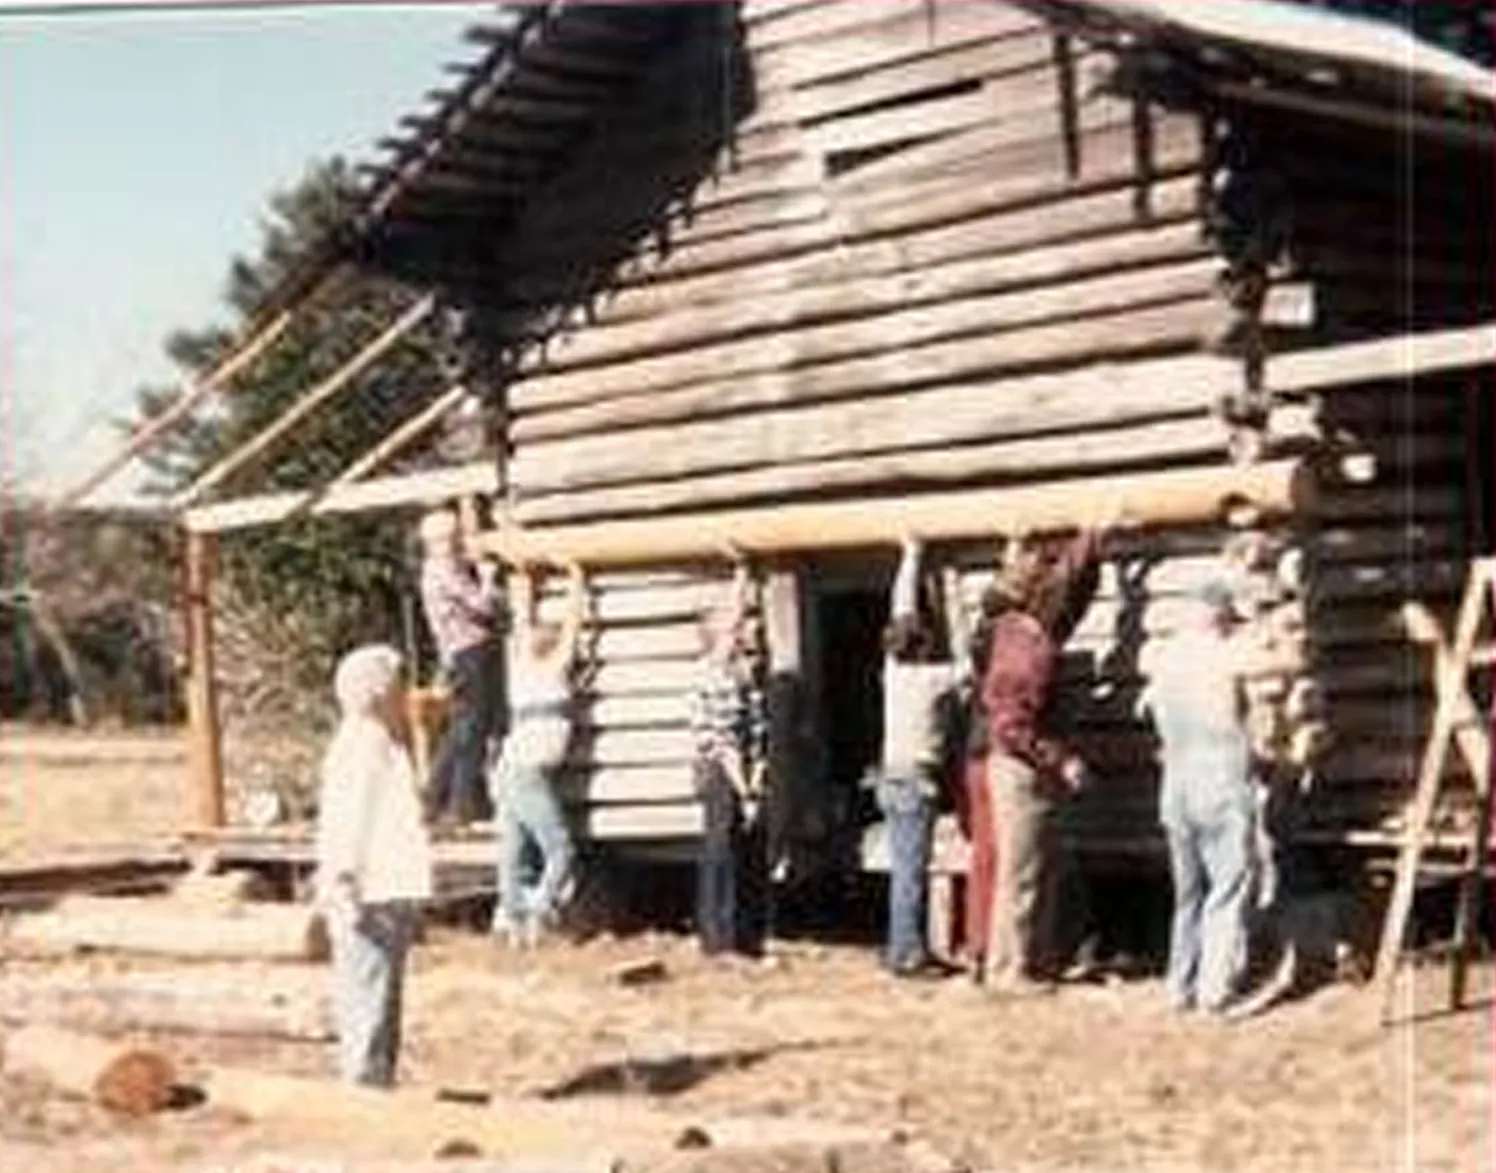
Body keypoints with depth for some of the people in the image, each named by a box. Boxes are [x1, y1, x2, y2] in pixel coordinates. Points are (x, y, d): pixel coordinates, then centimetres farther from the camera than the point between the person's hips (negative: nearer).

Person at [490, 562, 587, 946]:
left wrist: (525, 583, 36)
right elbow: (572, 624, 7)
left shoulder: (522, 669, 12)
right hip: (530, 774, -7)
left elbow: (525, 623, 24)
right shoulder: (553, 670, -2)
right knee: (559, 849, -5)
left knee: (512, 853, 7)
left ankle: (510, 915, 5)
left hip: (507, 772, 7)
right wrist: (577, 583, 18)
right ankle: (539, 912, -17)